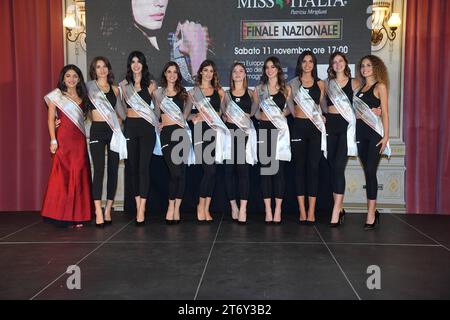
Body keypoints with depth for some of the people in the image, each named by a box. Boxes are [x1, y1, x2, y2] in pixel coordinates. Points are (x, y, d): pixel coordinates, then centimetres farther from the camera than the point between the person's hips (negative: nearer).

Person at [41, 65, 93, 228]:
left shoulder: (82, 96, 16)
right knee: (63, 175, -3)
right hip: (64, 138, -4)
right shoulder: (56, 95, 4)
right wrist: (53, 140, -10)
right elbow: (51, 119, -1)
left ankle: (77, 215, 10)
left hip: (80, 139, 4)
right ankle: (63, 215, 4)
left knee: (79, 176, 3)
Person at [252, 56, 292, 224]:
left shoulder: (286, 89, 11)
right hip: (264, 129, 1)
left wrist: (282, 113, -6)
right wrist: (260, 114, -5)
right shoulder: (259, 89, 14)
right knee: (265, 168, -1)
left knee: (279, 168, -3)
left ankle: (278, 210, 3)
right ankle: (268, 210, 4)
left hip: (280, 130, -1)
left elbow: (289, 109, 14)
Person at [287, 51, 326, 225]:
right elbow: (290, 106, 14)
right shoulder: (293, 83, 9)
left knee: (313, 167, -3)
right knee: (300, 167, 0)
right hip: (298, 127, 0)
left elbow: (321, 105, 18)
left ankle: (311, 211, 0)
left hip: (316, 128, 1)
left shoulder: (320, 84, 12)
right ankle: (302, 211, 5)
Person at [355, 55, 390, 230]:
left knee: (370, 171, -11)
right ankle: (373, 211, 14)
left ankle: (371, 214, -9)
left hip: (375, 132, -5)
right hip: (361, 131, 6)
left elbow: (385, 112, -5)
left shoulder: (380, 86, 0)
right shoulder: (361, 88, 17)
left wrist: (386, 136, -11)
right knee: (368, 171, 6)